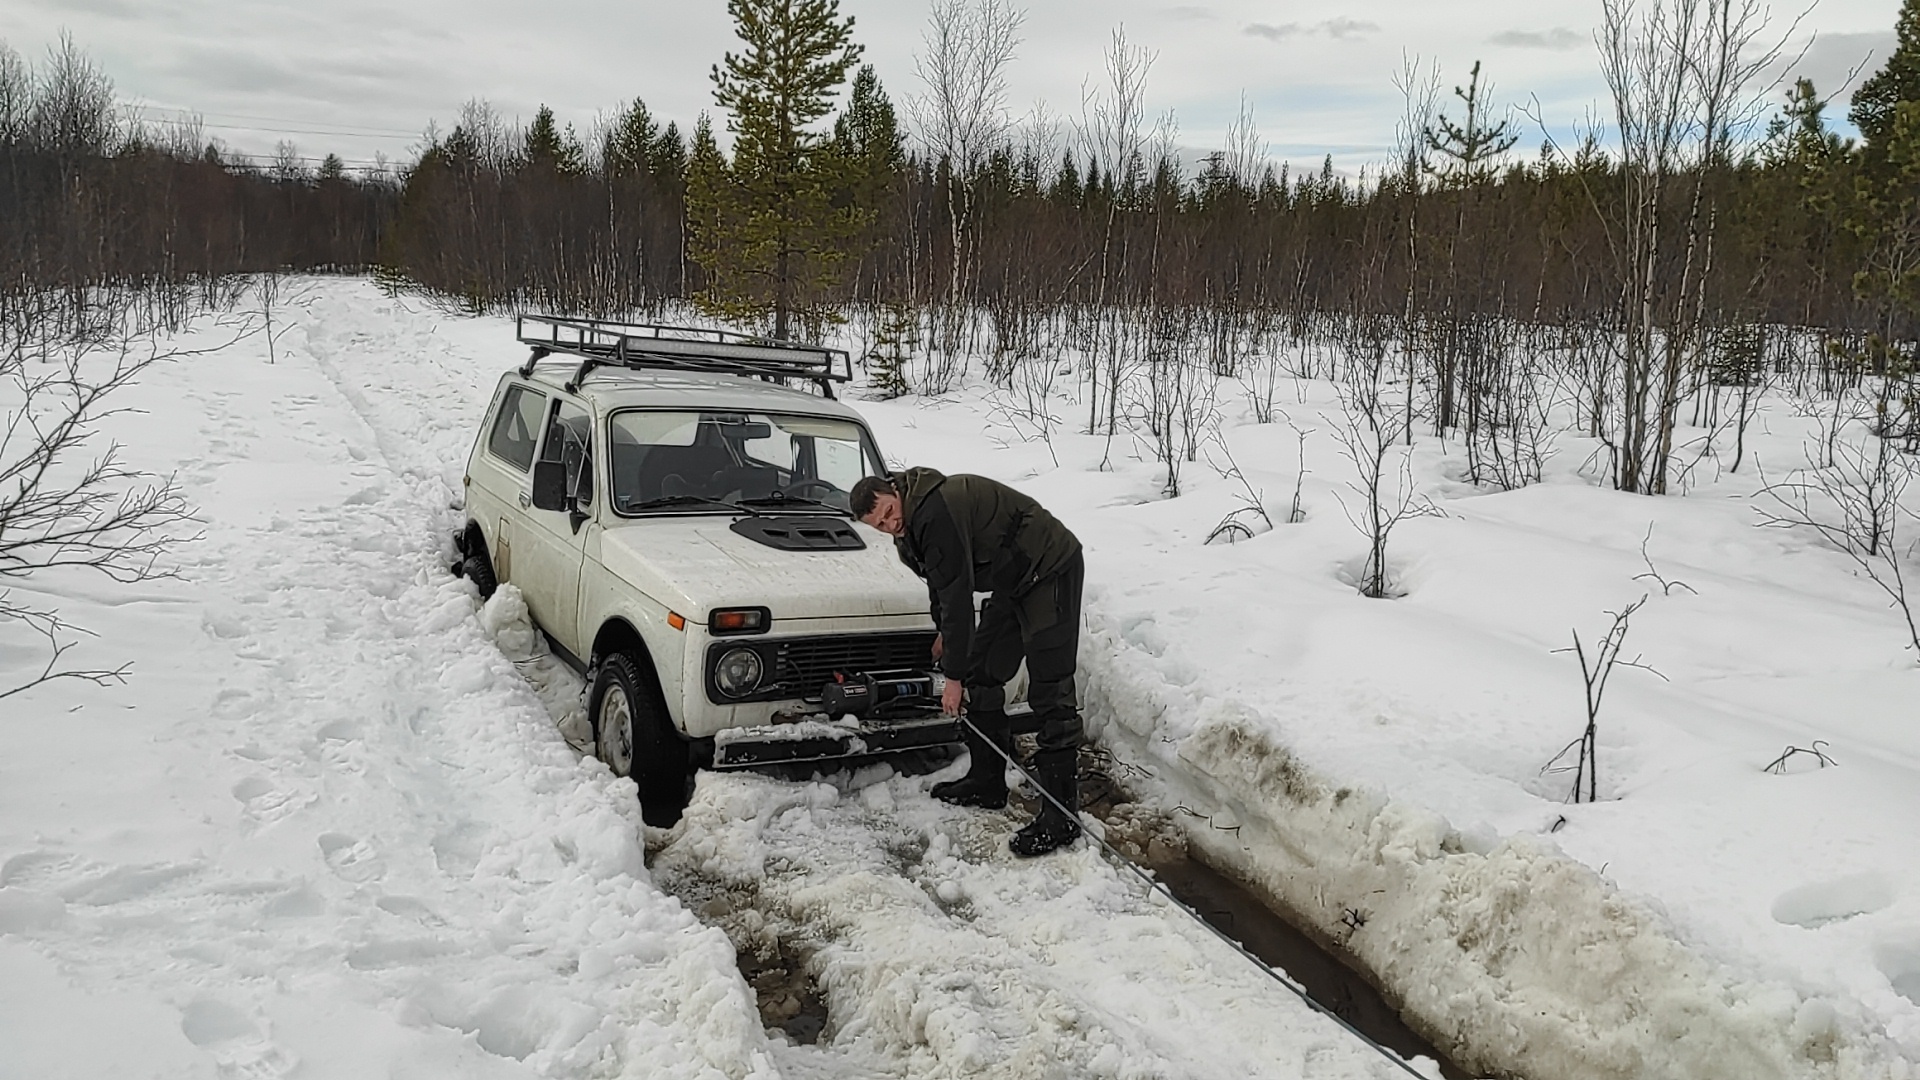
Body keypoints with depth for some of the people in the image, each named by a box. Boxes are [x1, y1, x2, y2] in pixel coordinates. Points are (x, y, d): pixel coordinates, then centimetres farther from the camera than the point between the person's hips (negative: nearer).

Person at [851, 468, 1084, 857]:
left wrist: (953, 676, -19)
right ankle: (987, 782, 24)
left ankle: (1061, 814, -12)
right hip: (1014, 581, 11)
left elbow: (957, 594, -25)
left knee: (1050, 692, -13)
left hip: (1052, 571, -11)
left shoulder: (936, 511, -25)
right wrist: (945, 632, 33)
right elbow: (942, 580, 26)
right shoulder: (915, 519, 7)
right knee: (981, 674, 13)